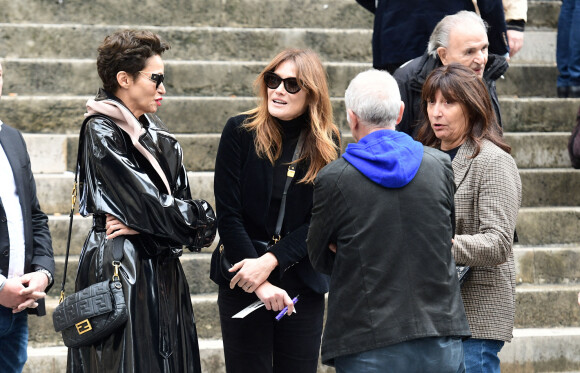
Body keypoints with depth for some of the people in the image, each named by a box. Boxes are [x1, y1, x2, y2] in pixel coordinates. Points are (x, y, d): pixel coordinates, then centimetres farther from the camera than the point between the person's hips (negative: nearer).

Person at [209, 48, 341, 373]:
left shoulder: (327, 143, 2)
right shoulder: (240, 131, -4)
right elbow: (228, 214, -7)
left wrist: (270, 261, -15)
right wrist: (260, 283, -13)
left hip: (303, 283, 2)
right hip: (243, 284, -2)